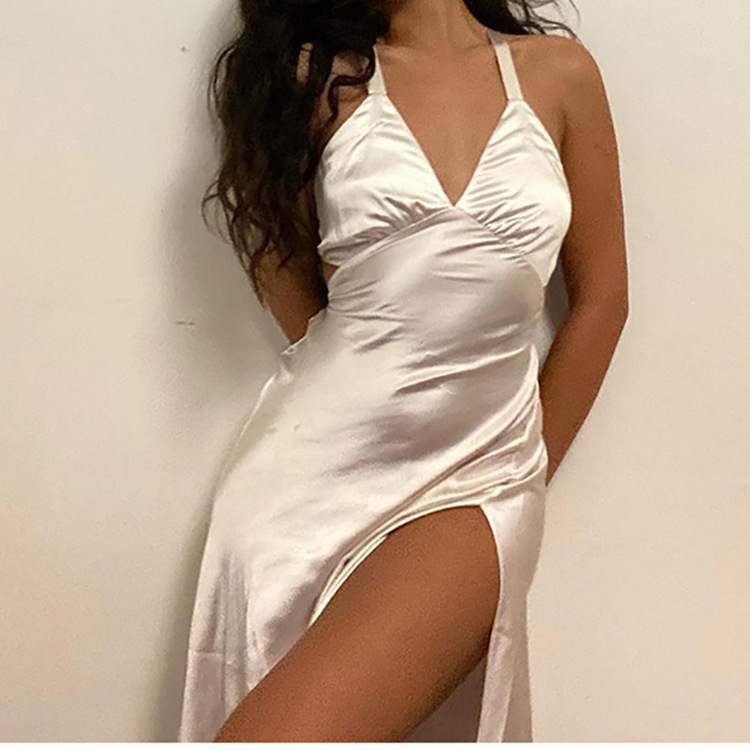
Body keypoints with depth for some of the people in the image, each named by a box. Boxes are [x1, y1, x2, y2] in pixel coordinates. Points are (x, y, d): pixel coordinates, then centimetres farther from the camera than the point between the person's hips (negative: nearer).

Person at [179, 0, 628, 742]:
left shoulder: (559, 73, 7)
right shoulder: (317, 76, 6)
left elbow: (600, 299, 11)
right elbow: (291, 290, 10)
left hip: (475, 480, -1)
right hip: (313, 460, 2)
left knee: (284, 733, -21)